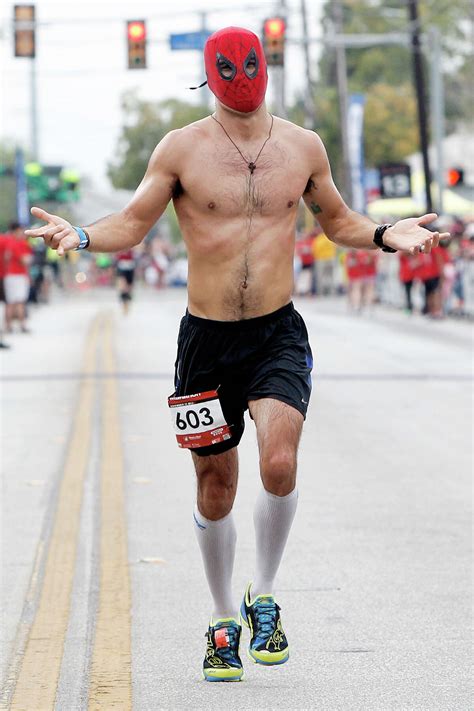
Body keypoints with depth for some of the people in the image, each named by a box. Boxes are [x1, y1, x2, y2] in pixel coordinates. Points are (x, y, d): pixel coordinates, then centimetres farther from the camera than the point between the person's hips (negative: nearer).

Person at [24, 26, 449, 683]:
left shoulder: (303, 147, 5)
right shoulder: (181, 149, -1)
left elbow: (336, 219, 19)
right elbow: (131, 225, 2)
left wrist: (384, 234, 1)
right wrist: (80, 236, -17)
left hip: (279, 335, 0)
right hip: (207, 338, 0)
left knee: (279, 464, -21)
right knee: (216, 486, 8)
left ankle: (263, 598, 3)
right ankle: (224, 621, 28)